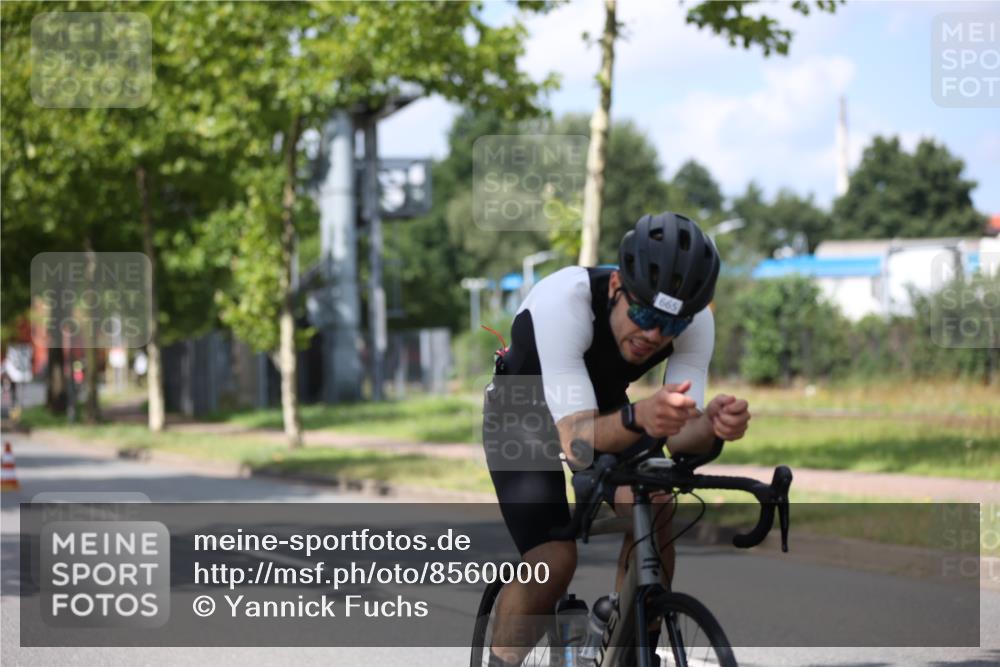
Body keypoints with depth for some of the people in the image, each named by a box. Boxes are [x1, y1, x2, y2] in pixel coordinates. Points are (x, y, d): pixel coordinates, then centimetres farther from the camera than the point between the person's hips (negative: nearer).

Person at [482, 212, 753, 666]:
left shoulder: (695, 321, -26)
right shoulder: (564, 301, -40)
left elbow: (677, 436, -28)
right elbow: (576, 442, -44)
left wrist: (713, 424, -50)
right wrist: (638, 418, -64)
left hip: (605, 406, 4)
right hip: (524, 413, -4)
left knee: (652, 510, -23)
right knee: (554, 562, -22)